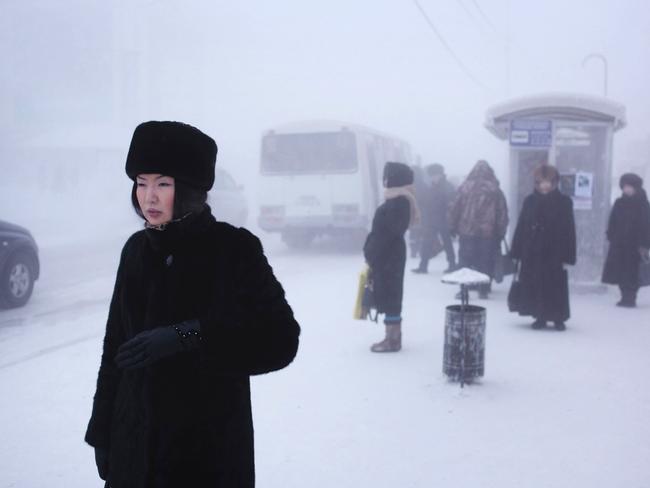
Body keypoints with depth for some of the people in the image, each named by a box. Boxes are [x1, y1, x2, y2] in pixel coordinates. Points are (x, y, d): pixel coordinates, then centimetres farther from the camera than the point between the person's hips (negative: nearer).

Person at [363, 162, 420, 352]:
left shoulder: (398, 202, -18)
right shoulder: (398, 199, 13)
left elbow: (388, 233, -21)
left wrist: (372, 257, -17)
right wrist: (372, 254, 15)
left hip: (388, 256, -10)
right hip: (389, 254, 10)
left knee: (389, 295, -5)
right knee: (390, 295, 14)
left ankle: (392, 340, 1)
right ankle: (393, 336, 21)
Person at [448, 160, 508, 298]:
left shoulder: (464, 187, 0)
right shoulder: (495, 190, 1)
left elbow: (454, 209, 2)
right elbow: (503, 213, 3)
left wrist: (453, 228, 10)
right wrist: (501, 232, 9)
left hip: (466, 231, 0)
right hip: (488, 233, 0)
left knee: (464, 261, 6)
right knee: (486, 262, 7)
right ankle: (483, 290, 8)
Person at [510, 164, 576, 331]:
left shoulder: (564, 202, -4)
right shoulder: (530, 200, 4)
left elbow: (569, 231, -5)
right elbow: (521, 227, 5)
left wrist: (567, 257, -9)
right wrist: (516, 252, 1)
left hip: (554, 253, -3)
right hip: (532, 252, 3)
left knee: (555, 286, 2)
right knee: (534, 285, 6)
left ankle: (558, 318, 16)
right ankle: (540, 317, 19)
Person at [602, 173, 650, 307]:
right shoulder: (619, 203, 10)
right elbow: (612, 223, 12)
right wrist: (611, 238, 3)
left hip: (634, 244, -4)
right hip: (619, 243, 4)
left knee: (632, 272, -4)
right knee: (620, 270, 4)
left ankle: (630, 298, 3)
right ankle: (626, 297, 15)